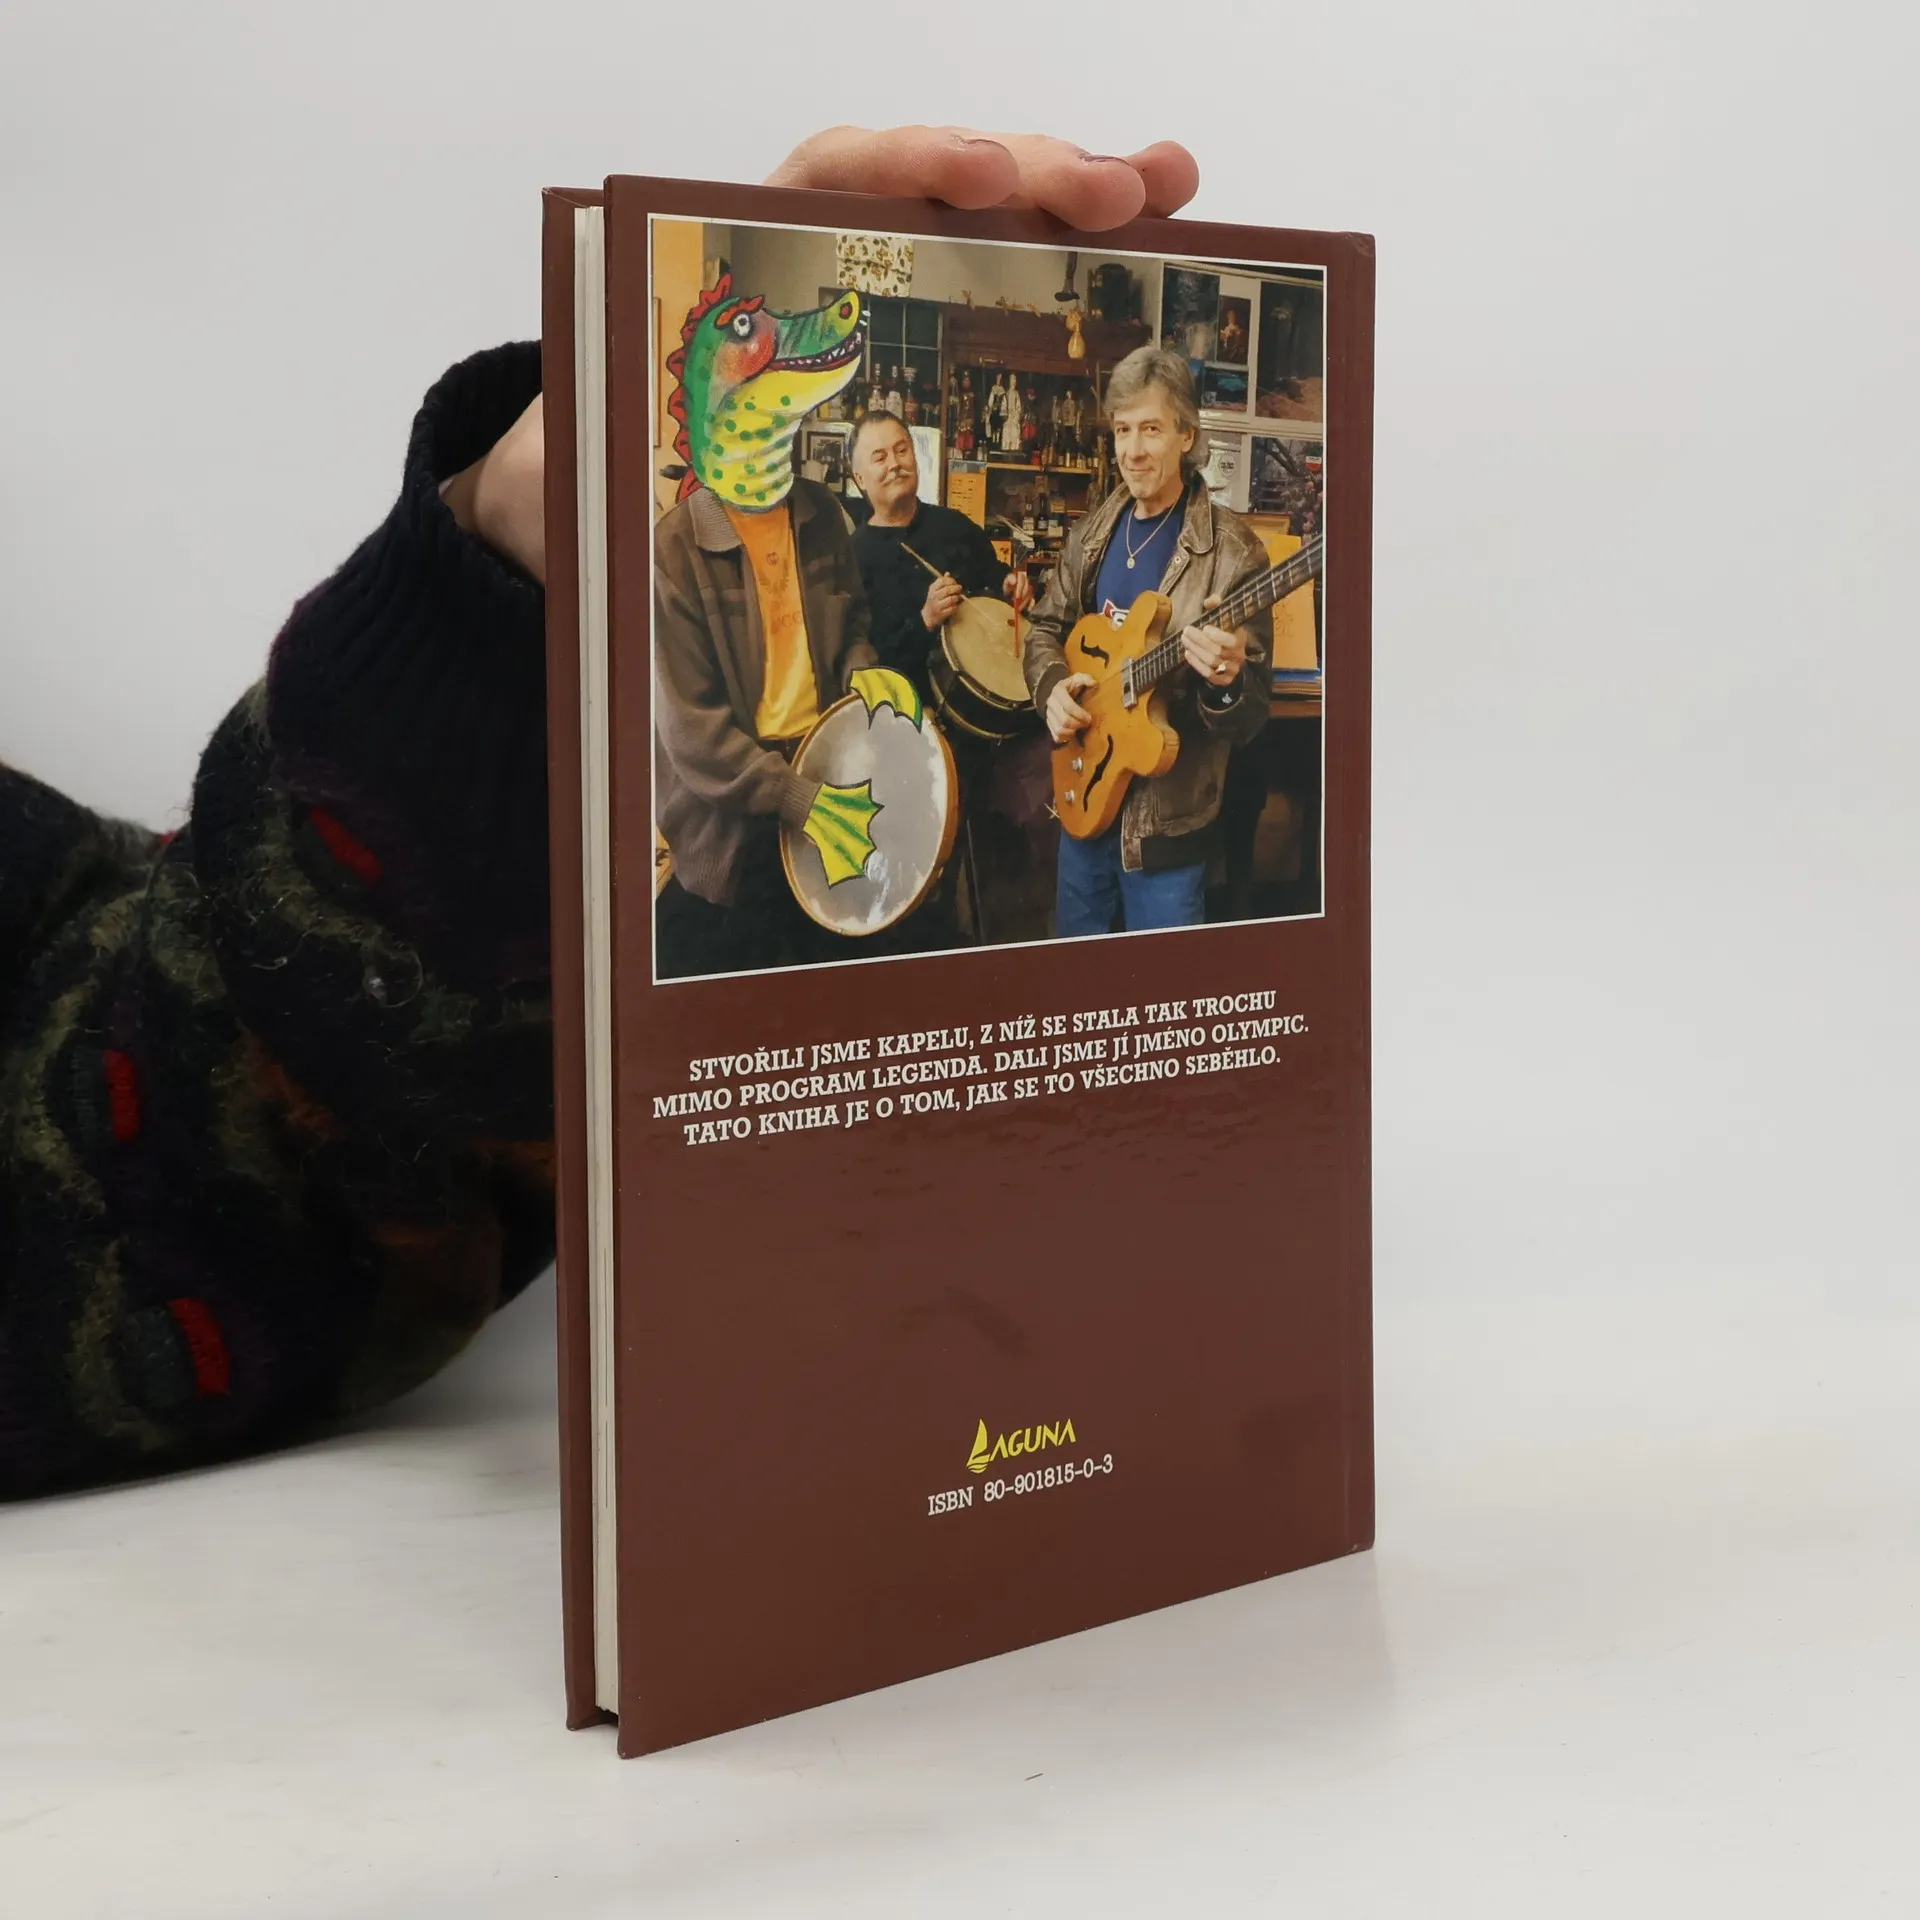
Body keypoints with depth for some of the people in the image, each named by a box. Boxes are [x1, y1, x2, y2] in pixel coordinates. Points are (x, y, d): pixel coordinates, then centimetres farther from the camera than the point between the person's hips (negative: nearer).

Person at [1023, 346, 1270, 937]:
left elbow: (1251, 717, -15)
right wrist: (1053, 685, -5)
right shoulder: (1091, 534, 5)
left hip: (1167, 816, -6)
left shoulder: (1230, 552, -14)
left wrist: (1226, 682, -38)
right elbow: (1047, 628, 17)